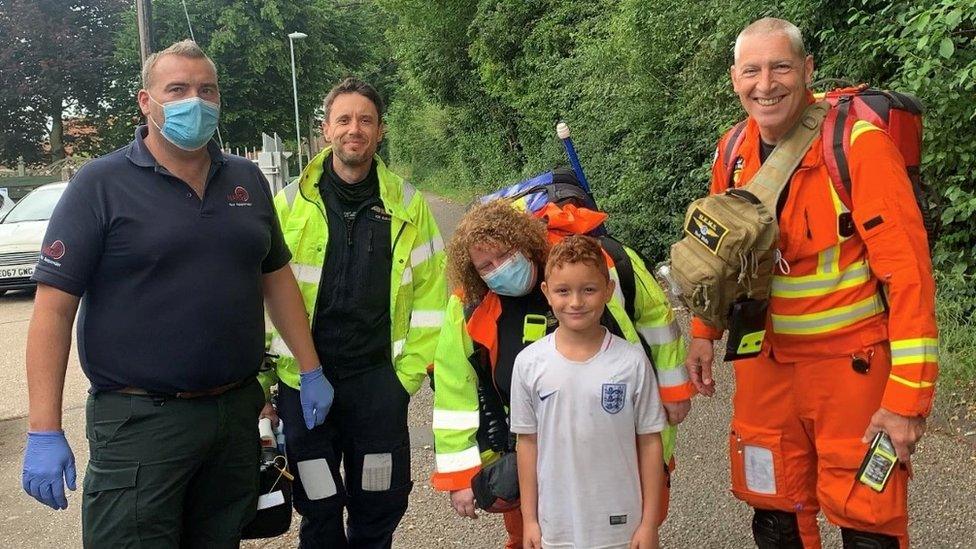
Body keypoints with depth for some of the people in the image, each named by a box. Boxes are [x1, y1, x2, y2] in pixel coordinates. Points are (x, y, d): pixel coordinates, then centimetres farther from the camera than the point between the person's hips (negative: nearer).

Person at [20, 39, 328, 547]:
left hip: (237, 412, 5)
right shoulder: (101, 184, -7)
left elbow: (276, 277, 16)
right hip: (139, 423, -4)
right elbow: (54, 305, -9)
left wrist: (310, 370, 12)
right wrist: (44, 432, -14)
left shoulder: (247, 180, 8)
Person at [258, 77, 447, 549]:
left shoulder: (407, 205, 1)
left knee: (381, 508, 12)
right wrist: (260, 378, -3)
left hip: (378, 381, 1)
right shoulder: (290, 203, -1)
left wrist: (409, 372, -2)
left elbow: (429, 294, 2)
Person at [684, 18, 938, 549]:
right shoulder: (733, 152, 2)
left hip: (852, 365, -5)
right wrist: (704, 332, 9)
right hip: (765, 362, 5)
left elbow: (907, 270, -19)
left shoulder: (858, 143, -16)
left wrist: (908, 397, -20)